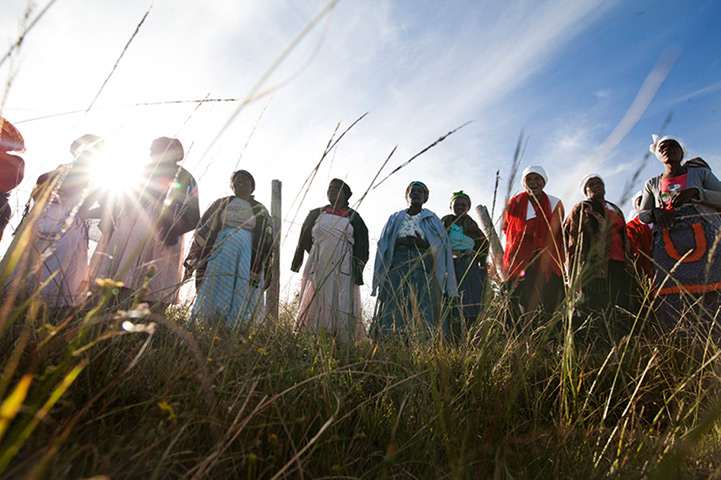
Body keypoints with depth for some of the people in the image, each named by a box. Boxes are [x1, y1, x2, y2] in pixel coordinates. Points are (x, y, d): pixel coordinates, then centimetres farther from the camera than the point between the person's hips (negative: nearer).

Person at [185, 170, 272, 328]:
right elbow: (204, 230, 12)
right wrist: (192, 261, 4)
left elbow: (265, 242, 8)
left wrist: (257, 271, -2)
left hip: (247, 259, 0)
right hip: (221, 254, 0)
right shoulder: (221, 204, 17)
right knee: (214, 293, -9)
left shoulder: (259, 210, 15)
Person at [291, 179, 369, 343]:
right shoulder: (317, 214, 15)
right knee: (316, 303, -5)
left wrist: (358, 269, -1)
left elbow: (361, 244, 9)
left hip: (343, 267, -1)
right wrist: (297, 259, 15)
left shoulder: (353, 217, 12)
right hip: (318, 266, 1)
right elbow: (304, 238, 20)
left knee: (342, 304, -8)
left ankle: (344, 347, -8)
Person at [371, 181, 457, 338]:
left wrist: (423, 244, -9)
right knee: (392, 312, -11)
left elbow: (441, 247, 8)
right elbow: (383, 245, 15)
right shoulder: (395, 218, 22)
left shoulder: (432, 219, 19)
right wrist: (399, 241, -4)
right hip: (397, 267, 1)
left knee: (424, 314, -13)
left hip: (422, 267, -1)